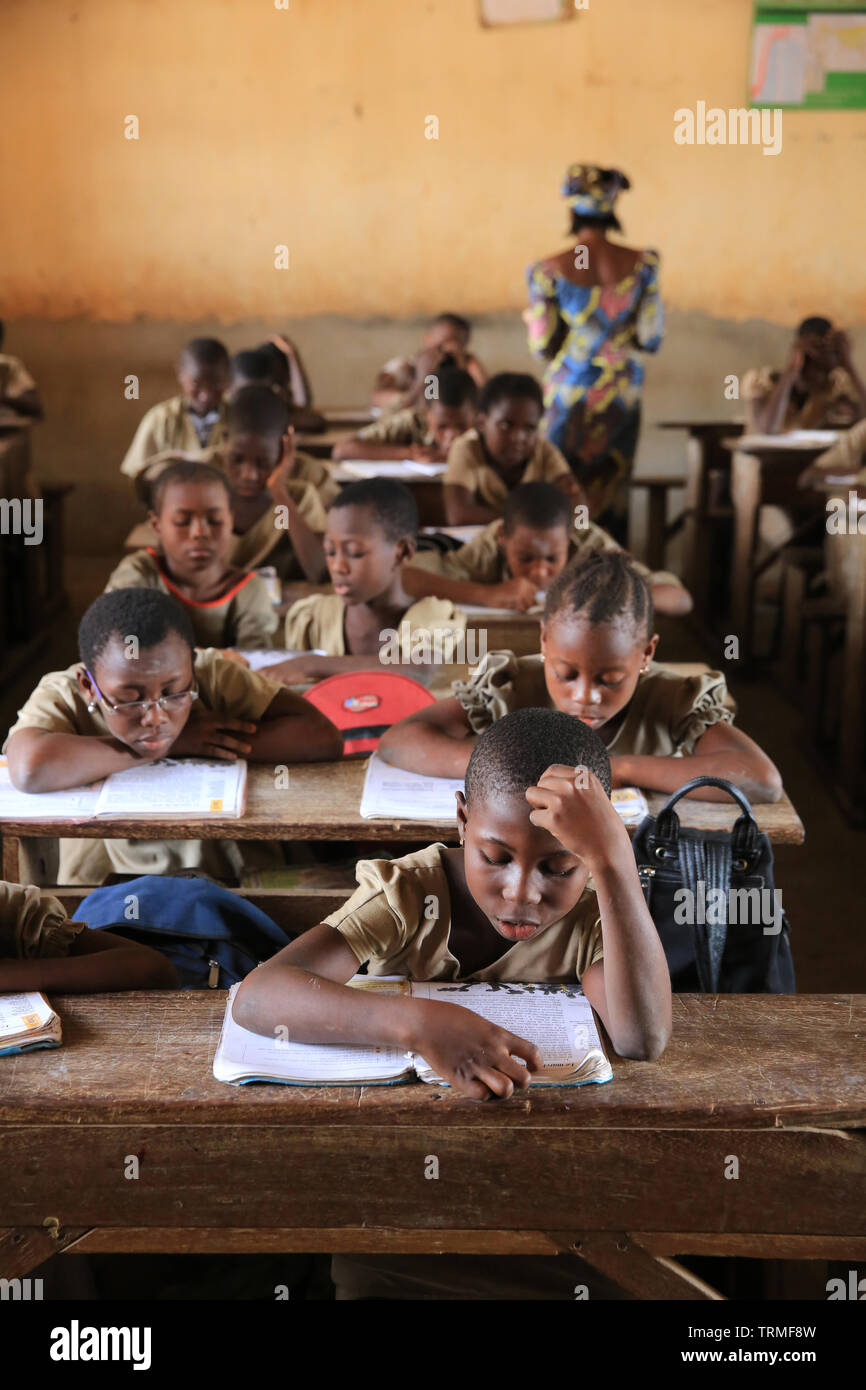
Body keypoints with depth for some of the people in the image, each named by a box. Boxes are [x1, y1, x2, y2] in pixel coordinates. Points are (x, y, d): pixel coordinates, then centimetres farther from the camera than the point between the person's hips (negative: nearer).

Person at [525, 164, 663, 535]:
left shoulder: (548, 272, -11)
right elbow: (651, 340, -3)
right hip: (622, 394, 2)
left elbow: (544, 348, -7)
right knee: (613, 494, 12)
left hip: (569, 395, -2)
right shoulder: (642, 265, -6)